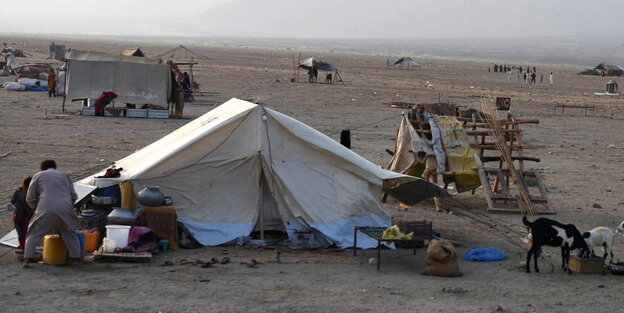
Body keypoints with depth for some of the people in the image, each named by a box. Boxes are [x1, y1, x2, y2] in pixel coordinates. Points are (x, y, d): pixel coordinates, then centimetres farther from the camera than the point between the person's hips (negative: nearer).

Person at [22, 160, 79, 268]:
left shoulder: (38, 176, 15)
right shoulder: (64, 175, 23)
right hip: (65, 209, 2)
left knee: (33, 234, 10)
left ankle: (26, 261, 0)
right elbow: (73, 196, 19)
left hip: (46, 210, -2)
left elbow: (30, 199, 11)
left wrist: (37, 207, 27)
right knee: (70, 234, 20)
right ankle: (75, 259, 13)